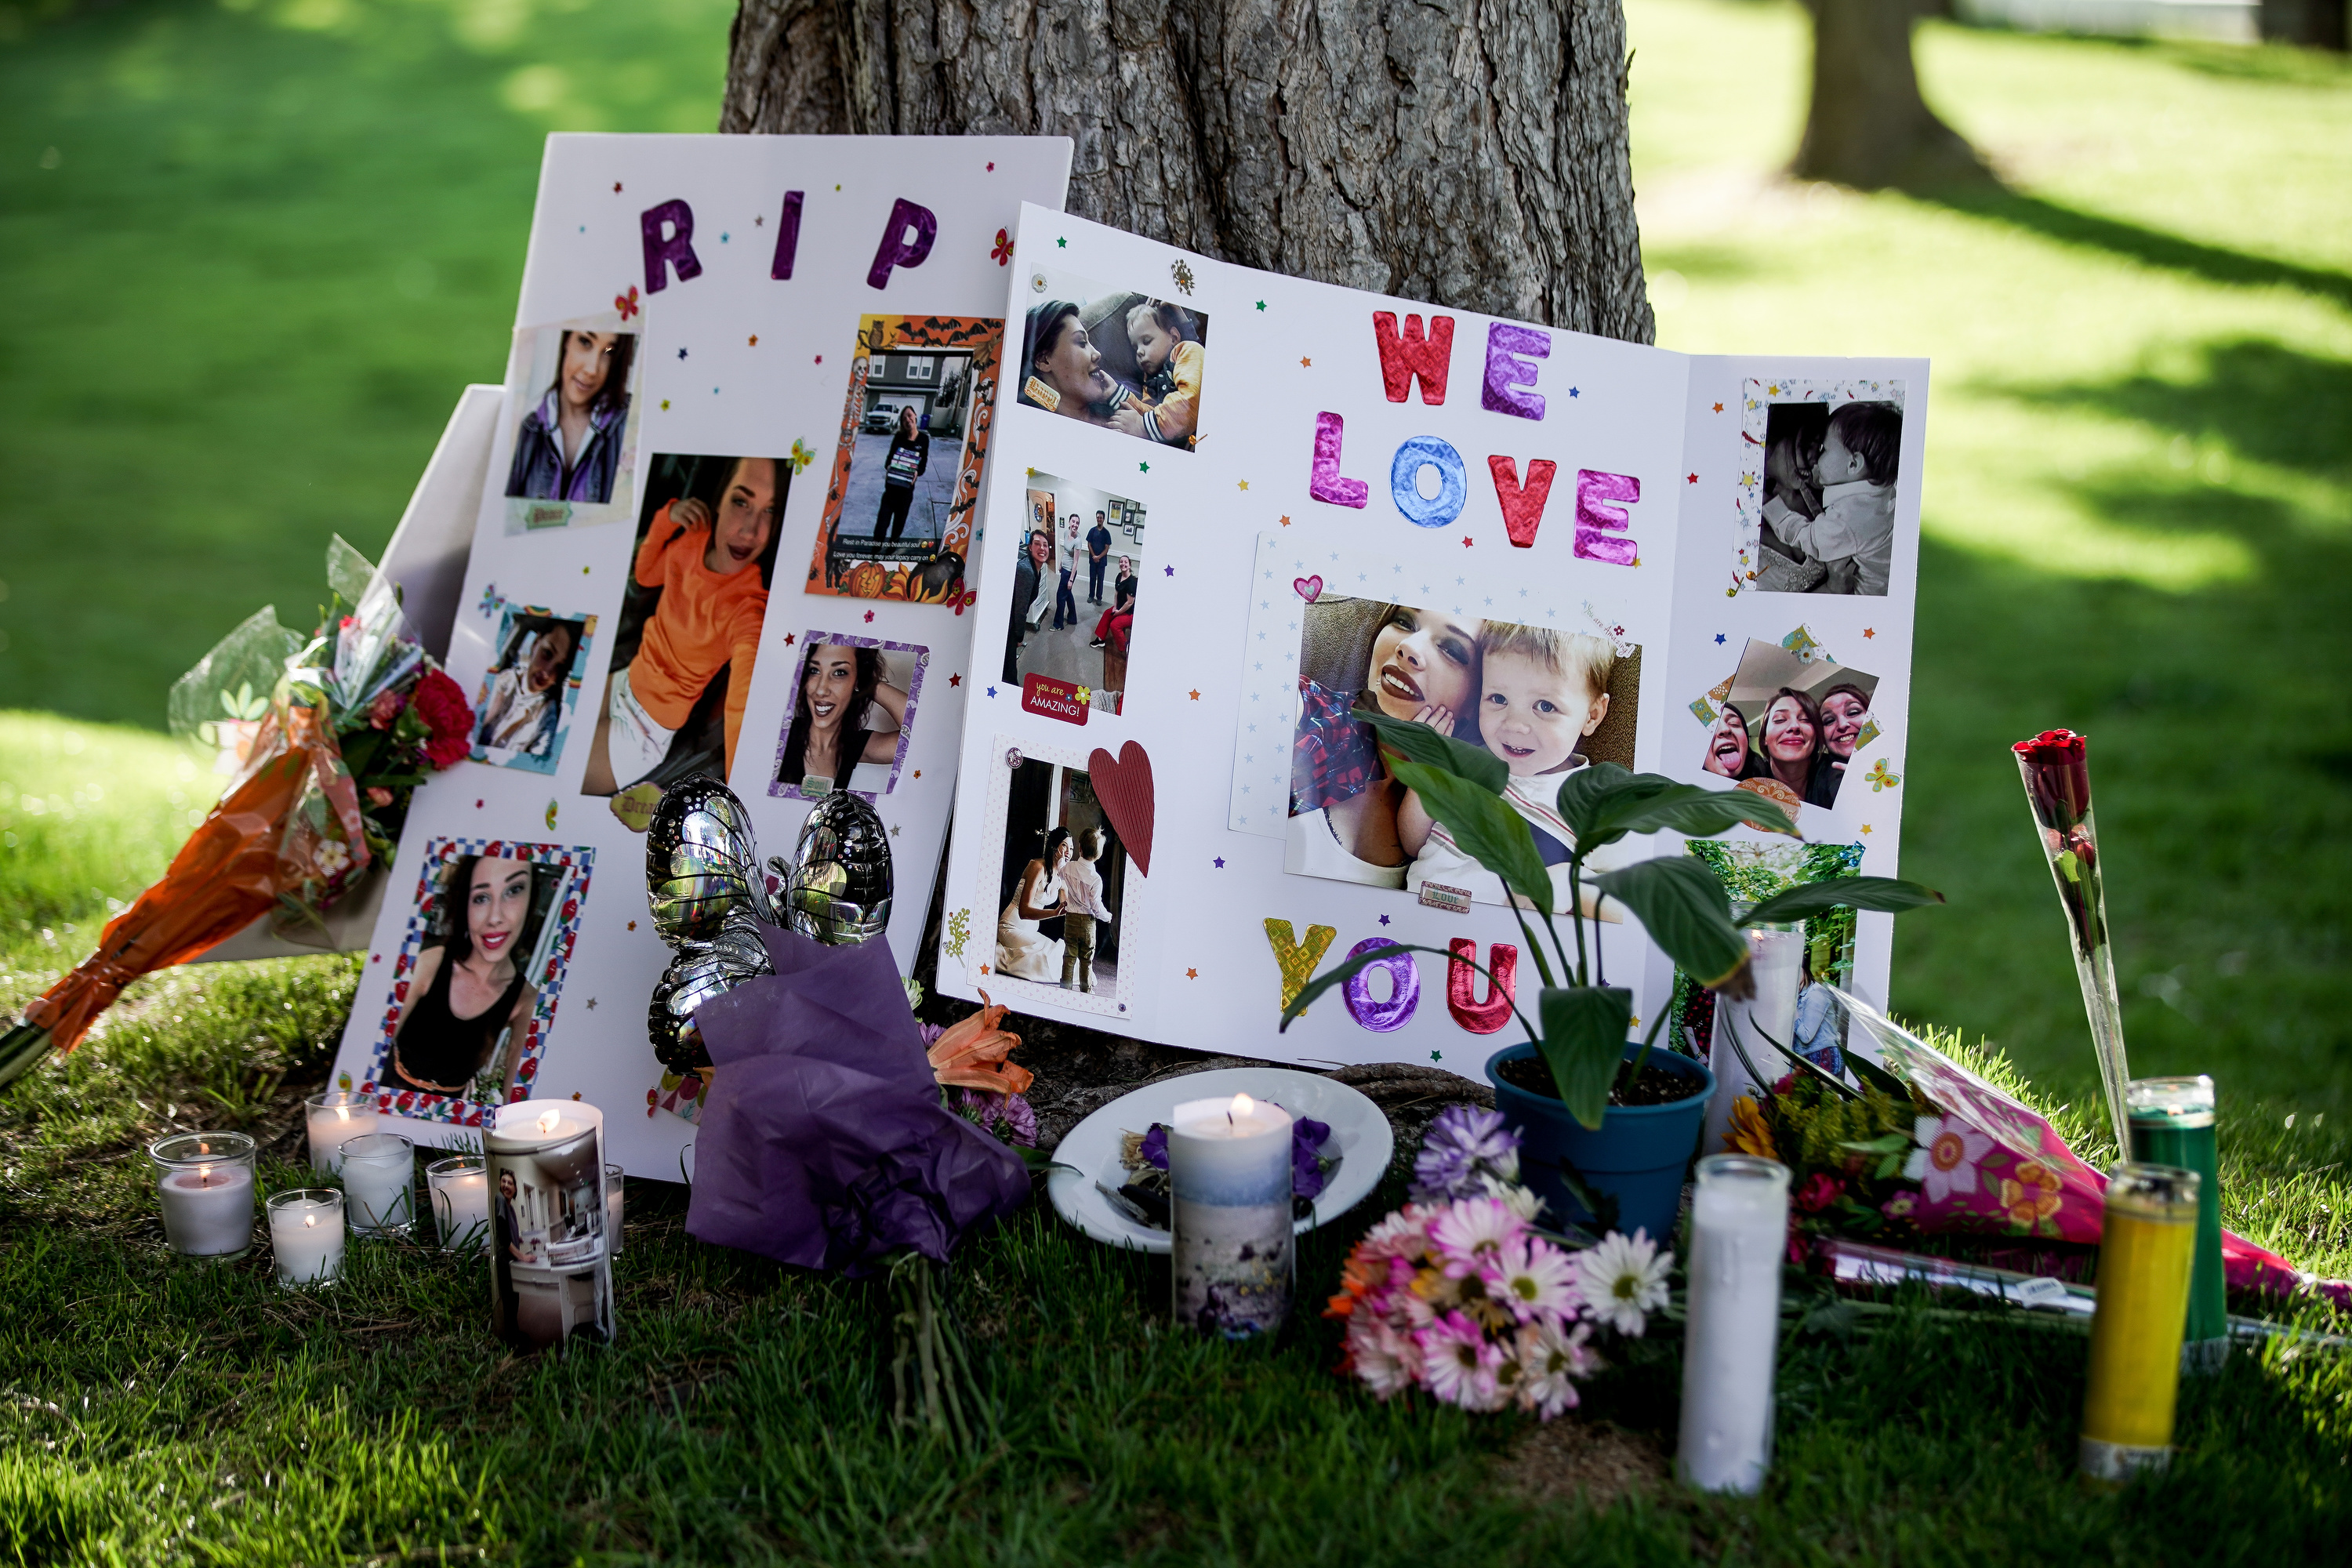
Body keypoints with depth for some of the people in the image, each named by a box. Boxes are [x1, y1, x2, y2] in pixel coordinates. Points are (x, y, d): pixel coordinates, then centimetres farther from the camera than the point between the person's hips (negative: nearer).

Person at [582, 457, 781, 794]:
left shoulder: (749, 606, -33)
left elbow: (742, 710, -47)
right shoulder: (697, 537, -13)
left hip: (645, 734, -6)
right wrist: (667, 518, -11)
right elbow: (645, 575, 10)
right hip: (628, 681, 6)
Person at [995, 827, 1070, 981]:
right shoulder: (1038, 867, -17)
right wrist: (1055, 912, -36)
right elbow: (1024, 911, -24)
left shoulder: (1061, 875, 8)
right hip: (1012, 927, -9)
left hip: (1031, 931, 9)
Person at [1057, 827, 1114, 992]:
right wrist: (1108, 916, 4)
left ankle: (1066, 988, 10)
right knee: (1086, 960, 7)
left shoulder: (1068, 867, -8)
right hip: (1087, 921, -3)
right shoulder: (1095, 879, -18)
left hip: (1070, 918, 3)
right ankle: (1086, 991, 12)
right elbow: (1096, 906, -13)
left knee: (1069, 956, 9)